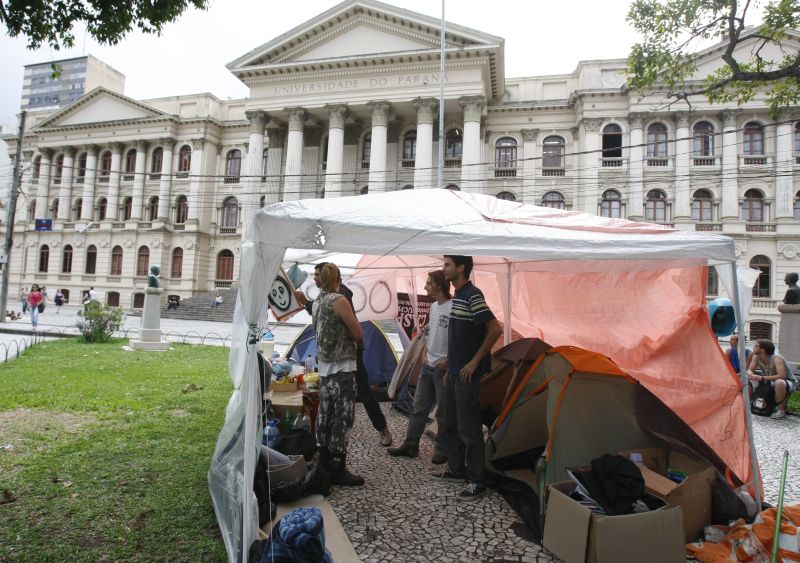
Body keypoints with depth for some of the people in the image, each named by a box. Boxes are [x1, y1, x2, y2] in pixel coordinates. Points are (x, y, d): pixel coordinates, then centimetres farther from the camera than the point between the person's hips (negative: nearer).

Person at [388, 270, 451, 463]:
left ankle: (442, 450, 19)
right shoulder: (433, 306, 10)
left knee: (443, 412, 5)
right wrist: (427, 353, 14)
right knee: (419, 407, 13)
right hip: (428, 366, 8)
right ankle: (410, 445, 23)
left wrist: (448, 361, -18)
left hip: (444, 368, -8)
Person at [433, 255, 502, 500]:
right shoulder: (458, 296, 12)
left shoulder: (473, 295, -17)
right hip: (454, 371, 10)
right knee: (451, 423, 17)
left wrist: (475, 361, -19)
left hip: (467, 373, -10)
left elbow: (495, 329, -23)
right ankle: (456, 470, 31)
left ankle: (477, 481, 9)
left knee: (469, 427, -2)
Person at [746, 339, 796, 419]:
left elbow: (782, 376, -39)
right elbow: (750, 370, -5)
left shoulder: (777, 358, -29)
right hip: (770, 382, 7)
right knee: (747, 379, -6)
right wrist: (750, 374, -30)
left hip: (787, 382, -7)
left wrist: (762, 378, -44)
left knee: (779, 383, -41)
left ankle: (781, 410, -23)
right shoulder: (756, 357, -10)